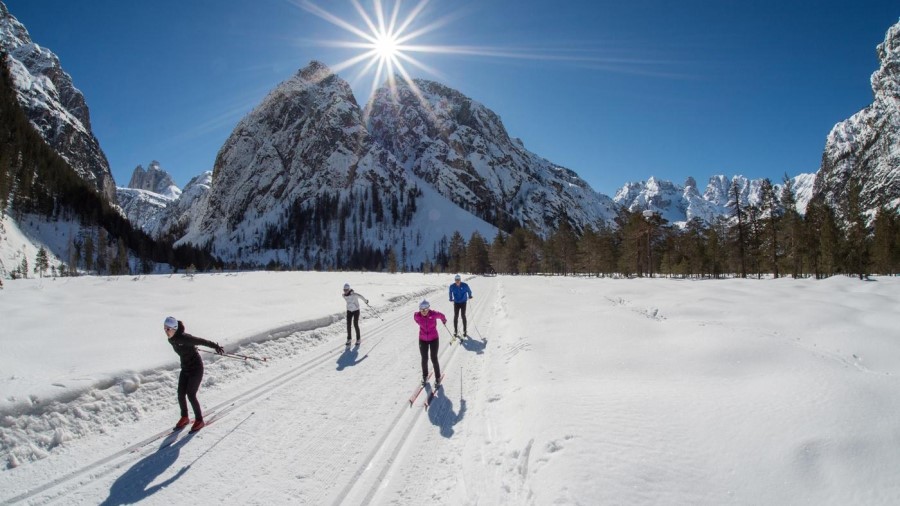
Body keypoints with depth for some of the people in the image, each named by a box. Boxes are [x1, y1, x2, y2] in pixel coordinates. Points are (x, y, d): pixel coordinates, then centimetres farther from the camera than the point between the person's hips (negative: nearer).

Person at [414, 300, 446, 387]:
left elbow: (441, 315, -2)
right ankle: (425, 376, 36)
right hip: (423, 340, 2)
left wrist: (444, 320, 20)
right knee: (424, 359, 12)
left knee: (434, 359, 2)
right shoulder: (417, 316, -19)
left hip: (434, 339, -2)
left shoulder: (434, 314, -24)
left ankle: (438, 378, 22)